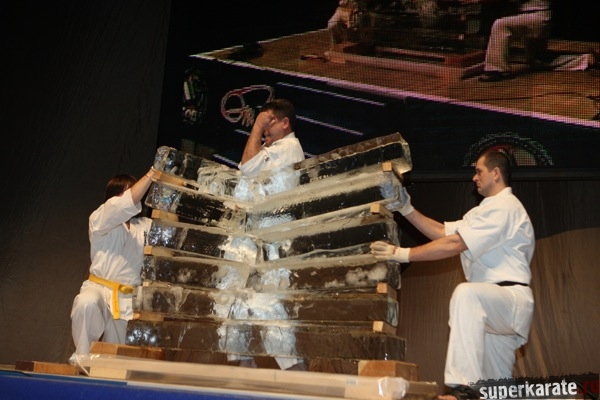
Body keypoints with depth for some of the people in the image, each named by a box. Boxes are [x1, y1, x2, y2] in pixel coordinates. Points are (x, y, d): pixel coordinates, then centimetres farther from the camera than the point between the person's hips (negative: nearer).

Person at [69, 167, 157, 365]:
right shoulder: (99, 219, -4)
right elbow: (127, 203, -21)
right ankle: (82, 358, -20)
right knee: (87, 303, -37)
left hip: (127, 299, 4)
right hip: (99, 287, -4)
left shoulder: (145, 226, 12)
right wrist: (152, 173, -21)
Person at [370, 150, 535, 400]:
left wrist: (403, 254, -20)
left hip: (512, 298, -10)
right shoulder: (487, 209, 24)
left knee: (466, 293, -38)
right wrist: (407, 209, 10)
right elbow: (442, 231, 16)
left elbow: (454, 244, -20)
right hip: (495, 305, 10)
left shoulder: (504, 206, -10)